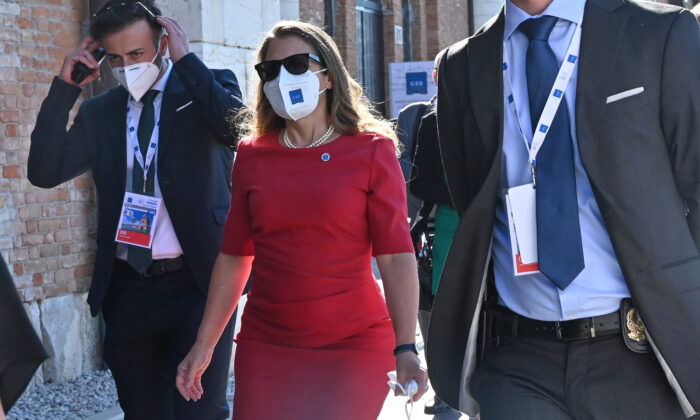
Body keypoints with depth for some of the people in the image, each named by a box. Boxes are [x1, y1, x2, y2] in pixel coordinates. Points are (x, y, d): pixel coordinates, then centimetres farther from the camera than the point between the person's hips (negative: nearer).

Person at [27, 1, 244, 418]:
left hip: (197, 279, -4)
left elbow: (241, 128, -20)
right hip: (127, 287, 4)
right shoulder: (98, 111, 11)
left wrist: (186, 59, -15)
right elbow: (45, 172, 2)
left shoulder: (207, 88, 1)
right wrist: (65, 86, -3)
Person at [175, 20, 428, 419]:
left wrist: (406, 349, -20)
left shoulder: (371, 151, -4)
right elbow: (234, 256, 8)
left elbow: (396, 255, -10)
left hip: (355, 348, -2)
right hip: (265, 349, 3)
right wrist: (203, 345, 6)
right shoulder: (252, 155, 5)